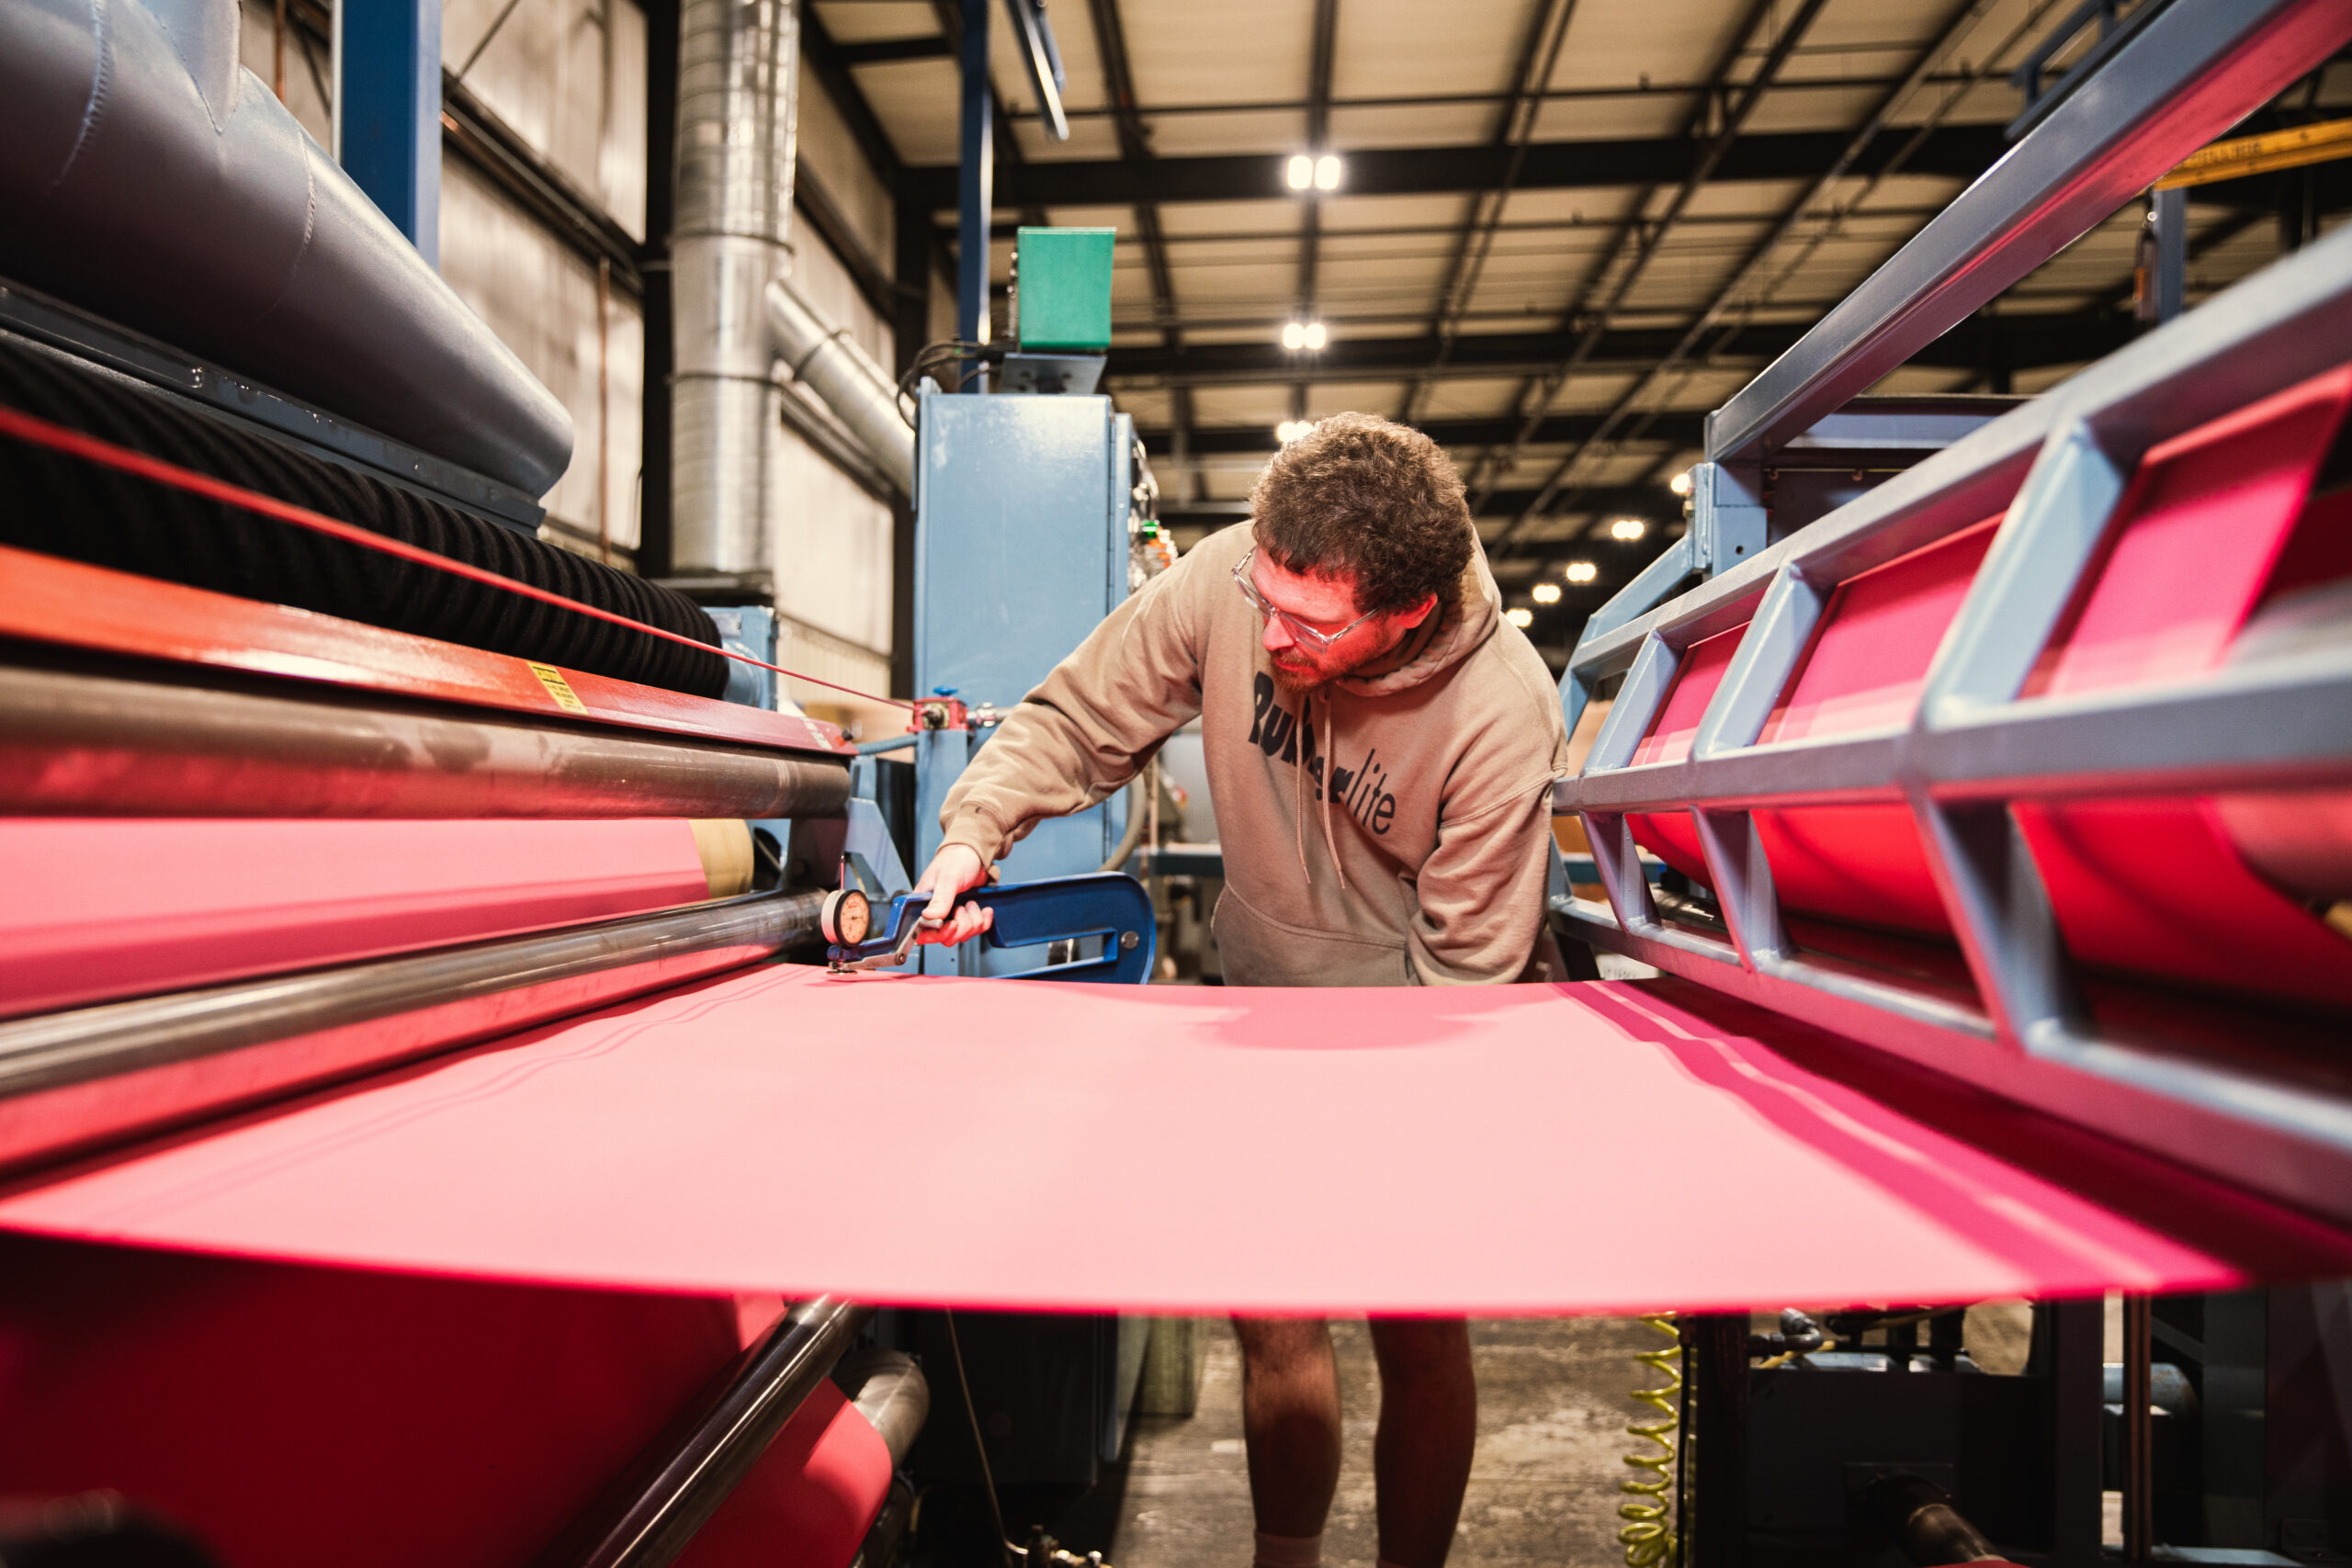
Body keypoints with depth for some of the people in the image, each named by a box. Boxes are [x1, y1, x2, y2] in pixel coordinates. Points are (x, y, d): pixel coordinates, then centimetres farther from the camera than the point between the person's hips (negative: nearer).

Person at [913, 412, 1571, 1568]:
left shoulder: (1501, 715, -27)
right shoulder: (1224, 582, -20)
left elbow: (1462, 976, -18)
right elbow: (1076, 721, -6)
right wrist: (973, 833, -22)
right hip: (1270, 1002, 3)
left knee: (1418, 1336, 4)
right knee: (1274, 1323, 6)